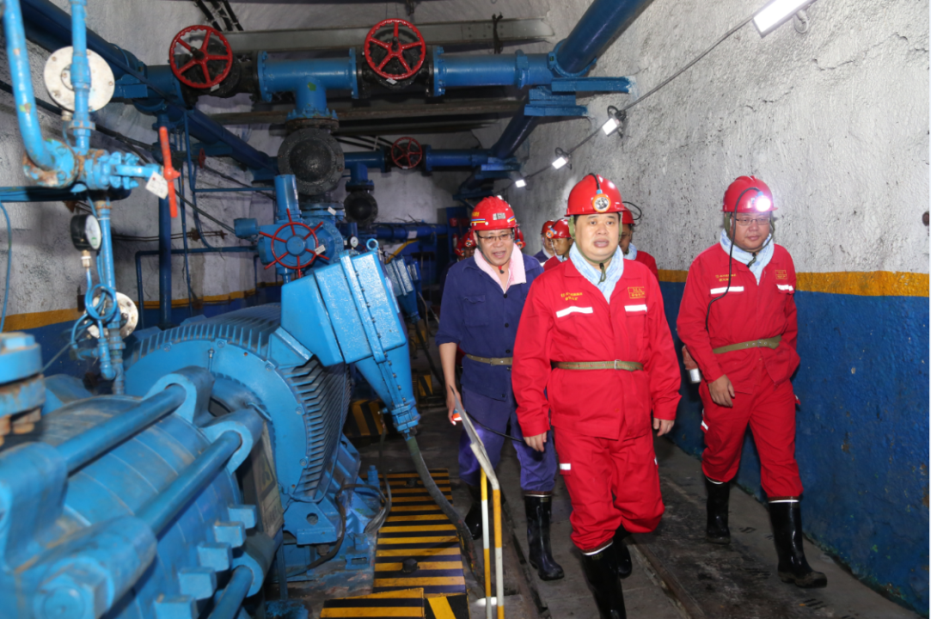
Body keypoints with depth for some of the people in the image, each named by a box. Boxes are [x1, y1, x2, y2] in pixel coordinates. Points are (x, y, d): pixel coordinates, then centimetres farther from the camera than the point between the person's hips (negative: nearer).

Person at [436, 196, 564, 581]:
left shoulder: (535, 271, 0)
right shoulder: (460, 276, -1)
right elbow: (449, 334, 2)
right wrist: (450, 386, -1)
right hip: (483, 385, 0)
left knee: (539, 462, 2)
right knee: (476, 459, 12)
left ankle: (539, 544, 16)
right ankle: (480, 504, 46)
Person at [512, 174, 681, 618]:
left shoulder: (642, 280, 4)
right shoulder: (550, 286, -5)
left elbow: (660, 348, 9)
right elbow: (529, 359, -3)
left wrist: (665, 403, 10)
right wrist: (533, 419, -2)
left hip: (634, 422, 3)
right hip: (577, 423, -3)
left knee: (644, 511, 14)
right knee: (592, 515, 3)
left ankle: (615, 536, 49)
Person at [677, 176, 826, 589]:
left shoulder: (781, 261, 6)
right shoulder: (708, 263, -7)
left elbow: (788, 318, 17)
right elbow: (690, 323, -8)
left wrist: (786, 361, 14)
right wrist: (713, 373, -13)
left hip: (774, 377, 3)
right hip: (726, 380, -3)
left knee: (782, 462, 0)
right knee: (722, 453, 14)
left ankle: (791, 560, 6)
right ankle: (717, 515, 43)